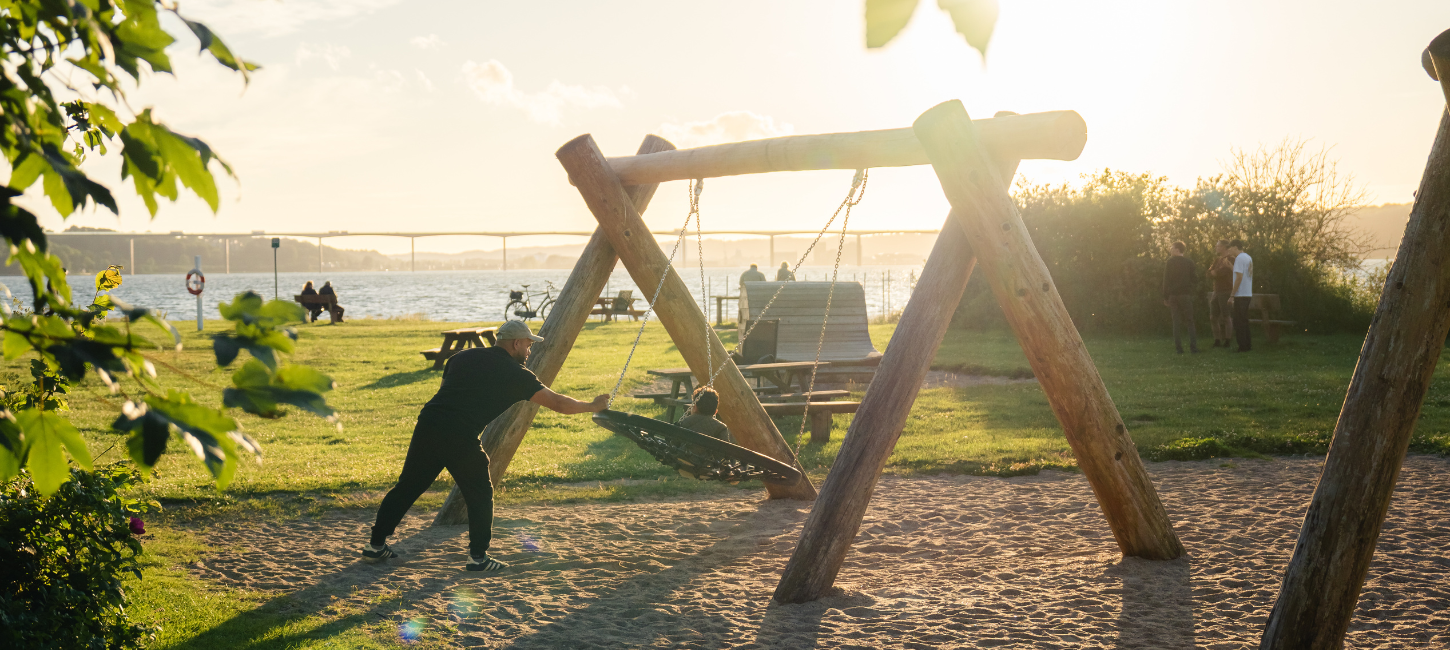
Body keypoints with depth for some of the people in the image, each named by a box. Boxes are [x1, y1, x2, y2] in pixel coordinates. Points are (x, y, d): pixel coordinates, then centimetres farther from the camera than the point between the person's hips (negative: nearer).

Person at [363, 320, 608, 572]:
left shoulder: (463, 356, 19)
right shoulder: (515, 374, 5)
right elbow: (557, 402, 6)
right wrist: (593, 406, 19)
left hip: (428, 424, 5)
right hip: (461, 438, -5)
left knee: (407, 487, 16)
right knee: (480, 495, 13)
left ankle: (376, 544, 24)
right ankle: (478, 556, 15)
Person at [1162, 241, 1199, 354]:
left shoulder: (1170, 262, 0)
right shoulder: (1189, 262, 3)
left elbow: (1166, 280, -3)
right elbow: (1195, 279, 3)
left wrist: (1165, 297, 0)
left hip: (1173, 295, 0)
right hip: (1186, 294, 0)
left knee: (1177, 321, 3)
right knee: (1189, 321, 5)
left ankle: (1178, 347, -2)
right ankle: (1193, 346, -5)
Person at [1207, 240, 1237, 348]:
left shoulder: (1229, 259, -8)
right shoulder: (1218, 259, 17)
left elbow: (1222, 271, -22)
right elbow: (1210, 273, 13)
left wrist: (1213, 272, -3)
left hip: (1226, 292, -8)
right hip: (1217, 291, 8)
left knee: (1226, 317, -4)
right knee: (1213, 317, 6)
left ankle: (1227, 342, 0)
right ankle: (1217, 341, 12)